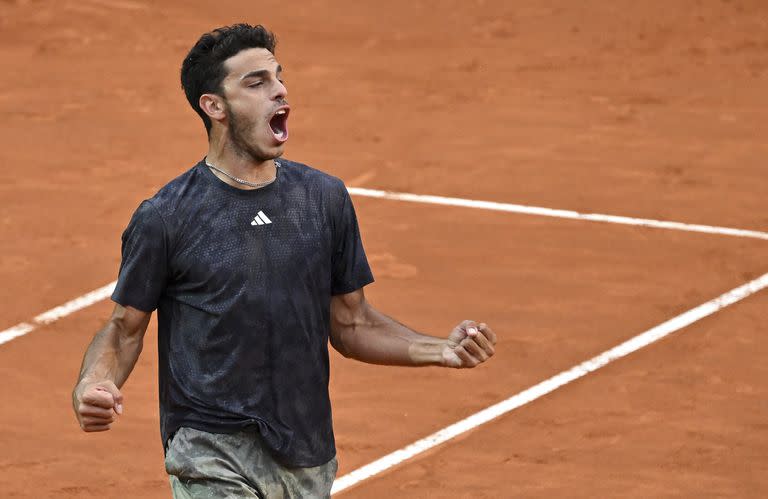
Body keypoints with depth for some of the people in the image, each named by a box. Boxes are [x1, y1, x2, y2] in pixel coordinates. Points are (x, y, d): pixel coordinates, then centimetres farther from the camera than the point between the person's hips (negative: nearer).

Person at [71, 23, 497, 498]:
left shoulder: (326, 198, 8)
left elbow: (351, 324, 13)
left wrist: (442, 350, -1)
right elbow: (125, 329, 2)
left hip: (309, 460, 4)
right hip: (214, 460, -4)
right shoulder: (164, 217, -5)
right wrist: (93, 388, -19)